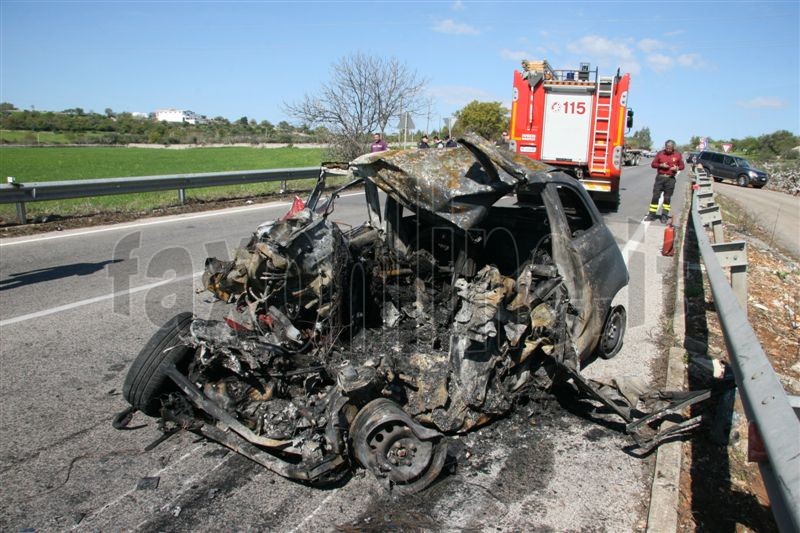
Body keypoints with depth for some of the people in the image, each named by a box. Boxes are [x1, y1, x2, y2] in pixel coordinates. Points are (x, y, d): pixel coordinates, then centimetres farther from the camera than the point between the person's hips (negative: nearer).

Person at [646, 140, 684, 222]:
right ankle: (652, 214, 2)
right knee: (655, 196, -3)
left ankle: (664, 216, 9)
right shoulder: (660, 153, 4)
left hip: (670, 179, 0)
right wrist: (661, 165, -11)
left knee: (667, 198, 3)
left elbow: (682, 166, 12)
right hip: (660, 177, 0)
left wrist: (677, 168, -10)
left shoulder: (677, 155, 5)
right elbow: (653, 164, 6)